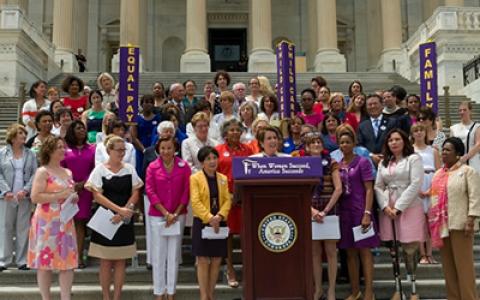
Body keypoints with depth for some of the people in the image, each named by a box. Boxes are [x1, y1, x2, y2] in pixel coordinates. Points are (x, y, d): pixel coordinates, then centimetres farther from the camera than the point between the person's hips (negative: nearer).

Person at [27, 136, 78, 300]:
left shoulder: (68, 172, 13)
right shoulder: (42, 171, -7)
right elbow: (35, 197, -16)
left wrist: (74, 198, 3)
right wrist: (59, 195, -19)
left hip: (65, 222, 6)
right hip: (47, 222, -6)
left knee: (68, 260, 4)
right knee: (45, 260, 0)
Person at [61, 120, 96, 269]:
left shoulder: (92, 149, 8)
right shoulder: (65, 148, 5)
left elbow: (94, 169, 5)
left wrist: (82, 184, -6)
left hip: (85, 189, 1)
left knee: (81, 222, 0)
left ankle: (79, 256, 2)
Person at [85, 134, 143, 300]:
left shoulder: (130, 169, 5)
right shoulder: (100, 169, -2)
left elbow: (135, 193, 2)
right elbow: (97, 196, -9)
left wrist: (123, 213, -12)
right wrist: (119, 209, -17)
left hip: (125, 220, 2)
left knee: (120, 260, 6)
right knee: (106, 261, 3)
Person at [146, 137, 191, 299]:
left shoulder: (184, 166, 0)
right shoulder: (152, 167, -1)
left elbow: (187, 191, -1)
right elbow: (150, 191, -5)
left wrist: (176, 213, -8)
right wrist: (166, 213, -11)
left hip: (178, 216, 1)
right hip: (157, 216, -1)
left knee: (174, 255, 6)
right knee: (158, 255, 4)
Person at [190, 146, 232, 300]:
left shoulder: (223, 178, 12)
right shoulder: (195, 178, -2)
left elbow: (227, 200, 4)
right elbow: (195, 202, -11)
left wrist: (220, 216, -13)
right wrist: (209, 218, -20)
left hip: (219, 223, 4)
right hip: (202, 223, -4)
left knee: (216, 261, 6)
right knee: (203, 261, -2)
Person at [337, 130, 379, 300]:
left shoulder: (362, 162, -3)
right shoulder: (337, 165, 11)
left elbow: (369, 189, -8)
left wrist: (367, 213, -17)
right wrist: (335, 211, 4)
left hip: (360, 211, -5)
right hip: (344, 212, 5)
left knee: (364, 251, -3)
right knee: (350, 253, 9)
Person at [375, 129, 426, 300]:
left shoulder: (414, 159, 0)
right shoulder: (383, 163, 15)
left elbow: (415, 185, -10)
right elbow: (378, 187, 10)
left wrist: (398, 208, -13)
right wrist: (385, 207, -6)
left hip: (409, 208, -4)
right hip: (388, 210, 5)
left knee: (409, 251, -4)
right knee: (393, 250, 5)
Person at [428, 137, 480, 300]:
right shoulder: (439, 173, 17)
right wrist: (431, 220, 15)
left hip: (460, 224, -7)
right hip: (441, 225, 7)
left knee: (463, 264, -4)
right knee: (448, 264, 10)